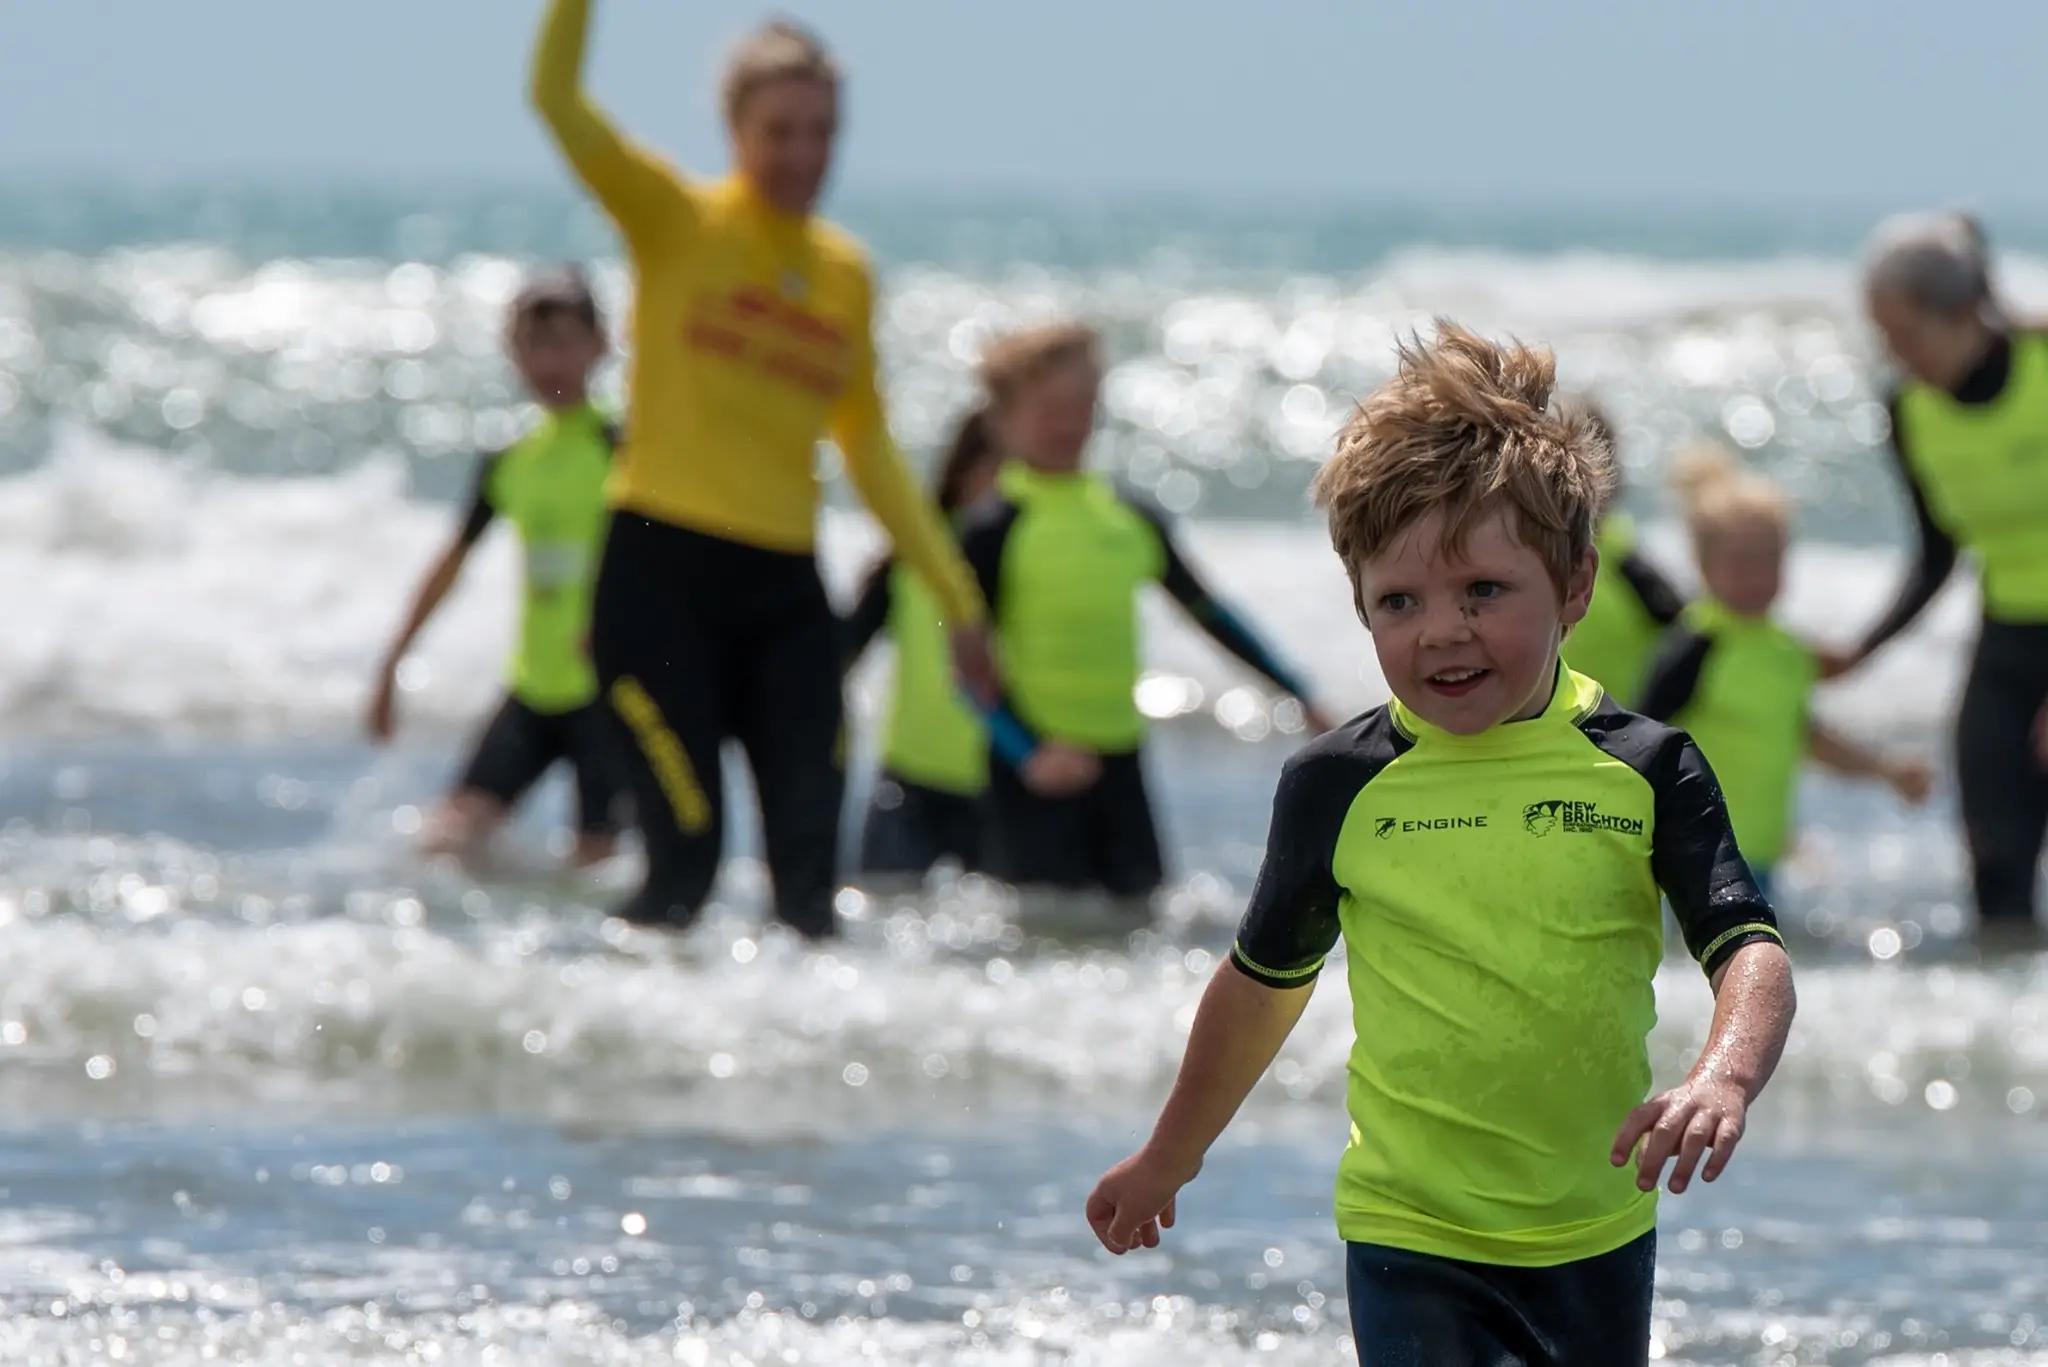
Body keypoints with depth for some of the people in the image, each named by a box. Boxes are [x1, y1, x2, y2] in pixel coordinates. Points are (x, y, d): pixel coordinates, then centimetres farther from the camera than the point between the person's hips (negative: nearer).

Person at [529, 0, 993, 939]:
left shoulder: (845, 273, 13)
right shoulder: (677, 221, -1)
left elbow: (869, 448, 21)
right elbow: (556, 96, -15)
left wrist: (956, 598, 19)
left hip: (786, 589, 5)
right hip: (662, 572, -5)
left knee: (810, 861, -2)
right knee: (685, 854, -12)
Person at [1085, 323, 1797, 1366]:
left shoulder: (1643, 772, -3)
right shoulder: (1339, 788, -2)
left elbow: (1751, 953, -12)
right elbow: (1266, 978, 12)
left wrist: (1724, 1078, -34)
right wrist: (1168, 1161, 22)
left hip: (1599, 1236, 2)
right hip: (1413, 1240, -2)